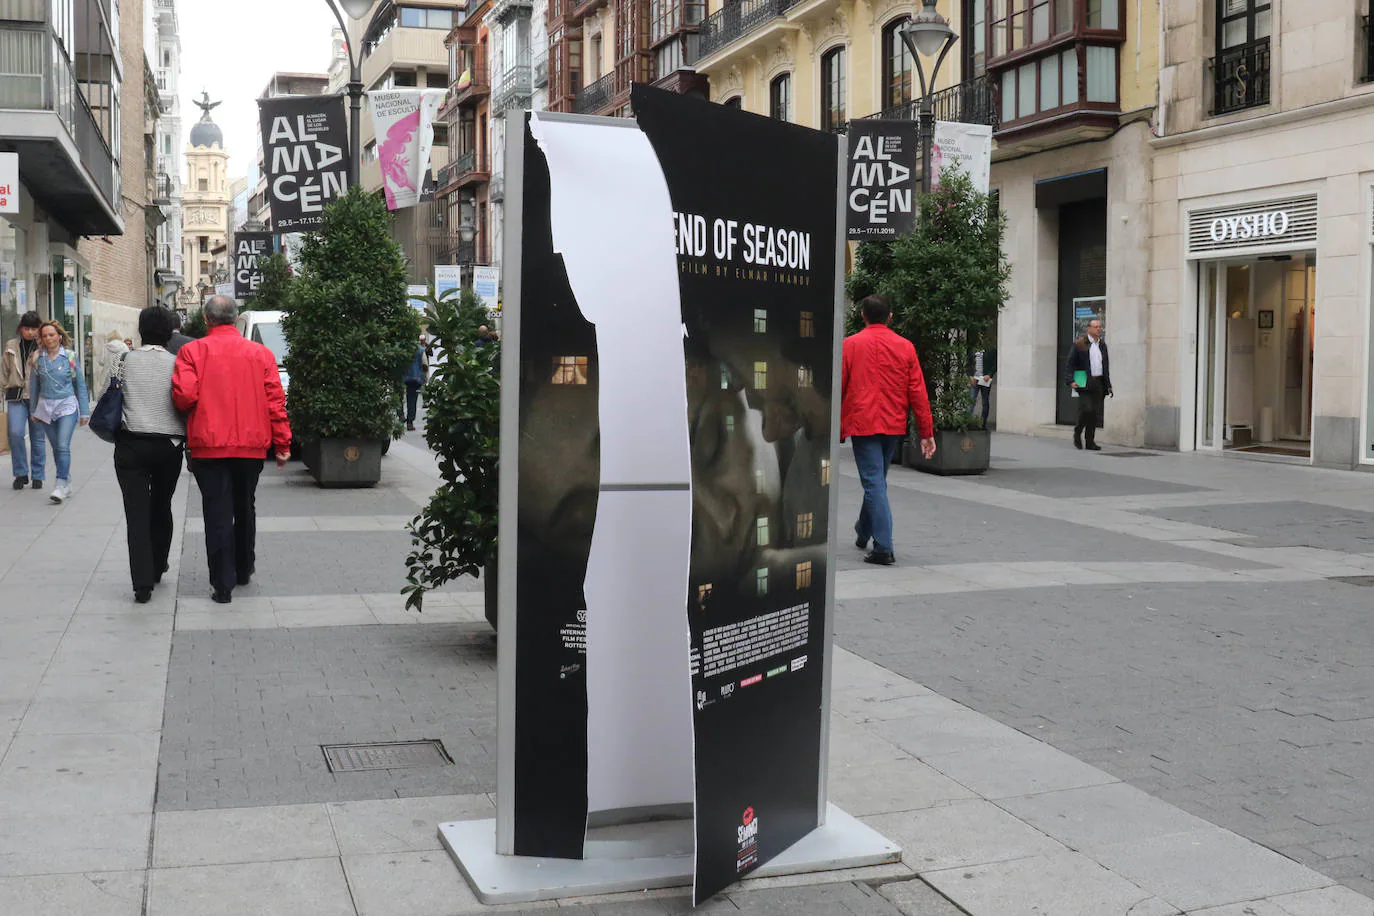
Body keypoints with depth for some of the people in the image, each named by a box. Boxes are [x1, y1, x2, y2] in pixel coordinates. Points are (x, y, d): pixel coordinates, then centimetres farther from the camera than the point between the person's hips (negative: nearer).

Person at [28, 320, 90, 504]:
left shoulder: (70, 357, -2)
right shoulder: (37, 358, 4)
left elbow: (80, 384, 3)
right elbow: (34, 385, 12)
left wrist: (84, 411, 3)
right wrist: (33, 410, 13)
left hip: (67, 406, -3)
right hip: (46, 407, 3)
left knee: (63, 446, -15)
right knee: (56, 448, 8)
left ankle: (61, 485, -16)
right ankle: (67, 483, 17)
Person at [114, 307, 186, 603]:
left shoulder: (126, 361, -2)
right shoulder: (178, 364, -4)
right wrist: (187, 437, 12)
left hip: (131, 445, -1)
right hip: (169, 445, 1)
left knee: (137, 512, -2)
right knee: (162, 509, 19)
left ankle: (143, 582, -11)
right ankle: (157, 569, 33)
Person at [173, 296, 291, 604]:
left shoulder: (192, 351, -4)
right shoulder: (260, 353, 4)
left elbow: (184, 396, -13)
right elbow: (275, 400, 0)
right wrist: (282, 443, 4)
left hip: (209, 445, -3)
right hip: (252, 444, 3)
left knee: (217, 514, 1)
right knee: (245, 509, 20)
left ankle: (223, 584, -1)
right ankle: (244, 571, 33)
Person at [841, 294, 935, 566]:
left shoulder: (850, 345, -3)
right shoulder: (905, 347, 3)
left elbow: (838, 389, 0)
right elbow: (918, 392, 2)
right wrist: (927, 432, 5)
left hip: (862, 424, -4)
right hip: (894, 425, 4)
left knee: (874, 484, -5)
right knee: (877, 480, 21)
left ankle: (883, 548, -11)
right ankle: (864, 530, 40)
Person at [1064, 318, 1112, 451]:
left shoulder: (1102, 345, 15)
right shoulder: (1079, 344, -3)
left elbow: (1106, 366, 22)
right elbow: (1069, 363, -5)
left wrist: (1108, 385, 17)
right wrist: (1070, 381, -16)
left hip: (1098, 384, 6)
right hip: (1084, 383, -6)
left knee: (1095, 413, 4)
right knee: (1086, 409, -16)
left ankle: (1090, 441, 9)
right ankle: (1077, 433, 9)